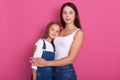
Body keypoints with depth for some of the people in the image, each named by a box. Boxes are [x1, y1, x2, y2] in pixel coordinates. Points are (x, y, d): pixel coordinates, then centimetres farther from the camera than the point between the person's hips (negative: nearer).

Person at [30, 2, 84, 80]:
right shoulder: (60, 31, 7)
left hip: (66, 72, -4)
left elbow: (71, 59, -15)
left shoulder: (78, 32, -8)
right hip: (53, 70, 5)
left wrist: (46, 63, -18)